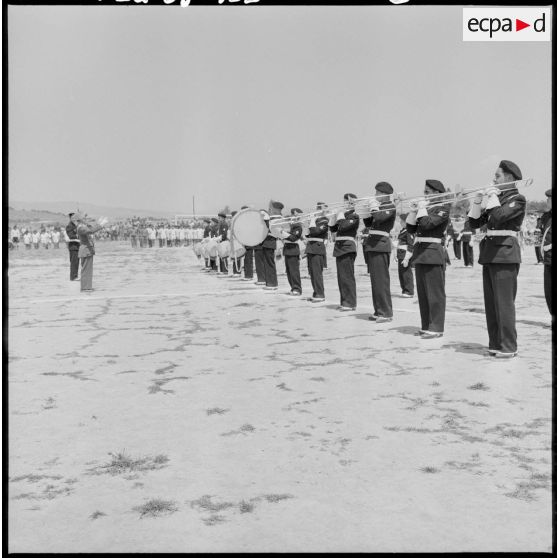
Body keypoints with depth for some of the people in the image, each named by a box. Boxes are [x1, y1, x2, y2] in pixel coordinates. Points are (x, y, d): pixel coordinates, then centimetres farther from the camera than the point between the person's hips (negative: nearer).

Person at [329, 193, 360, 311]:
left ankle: (350, 303, -4)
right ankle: (344, 302, 16)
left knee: (347, 276, -8)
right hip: (339, 248, 8)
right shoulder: (343, 215, 17)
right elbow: (333, 229, 17)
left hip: (348, 249, -8)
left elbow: (343, 226, -22)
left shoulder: (354, 216, -7)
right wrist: (333, 216, 7)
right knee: (341, 277, 10)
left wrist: (340, 214, -9)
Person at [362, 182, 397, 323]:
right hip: (372, 244, 9)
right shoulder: (379, 206, 19)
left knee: (381, 280, -10)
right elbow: (368, 223, 18)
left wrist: (374, 207, -9)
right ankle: (379, 311, 15)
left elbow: (379, 218, -24)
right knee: (375, 280, 10)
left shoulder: (390, 207, -5)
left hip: (380, 244, -9)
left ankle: (386, 313, -7)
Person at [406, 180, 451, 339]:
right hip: (420, 253, 8)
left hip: (433, 253, -8)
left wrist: (422, 208, -7)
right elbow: (411, 229, 15)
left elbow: (427, 224, -20)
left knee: (435, 293, -5)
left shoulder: (443, 208, -6)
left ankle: (436, 328, -1)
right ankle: (426, 325, 18)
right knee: (423, 292, 11)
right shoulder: (426, 207, 17)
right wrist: (413, 211, 5)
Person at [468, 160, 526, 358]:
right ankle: (495, 343, 15)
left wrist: (492, 197, -9)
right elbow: (475, 222, 16)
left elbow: (498, 217, -21)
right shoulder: (497, 198, 19)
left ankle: (508, 347, -4)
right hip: (490, 254, 8)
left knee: (504, 303, -8)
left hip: (505, 254, -8)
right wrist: (478, 200, 5)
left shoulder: (517, 199, -4)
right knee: (491, 303, 9)